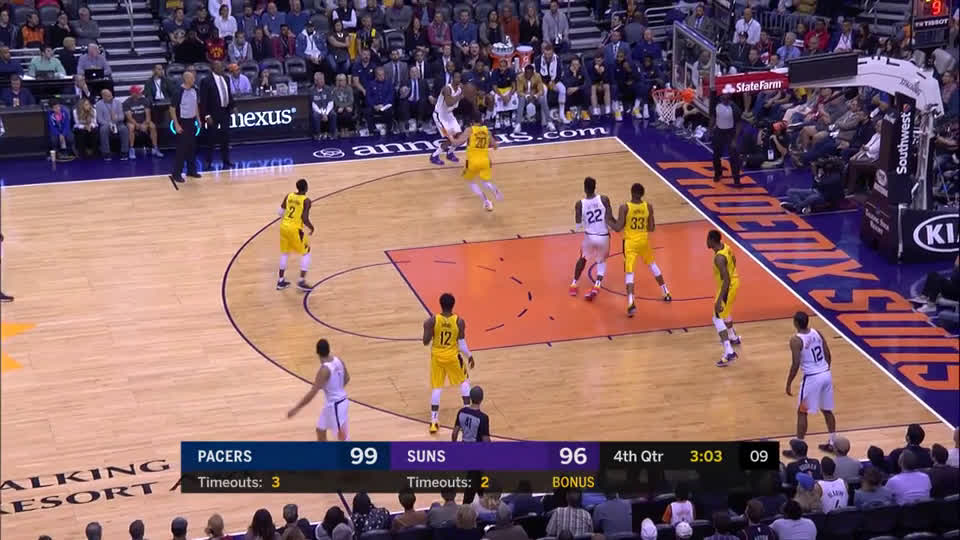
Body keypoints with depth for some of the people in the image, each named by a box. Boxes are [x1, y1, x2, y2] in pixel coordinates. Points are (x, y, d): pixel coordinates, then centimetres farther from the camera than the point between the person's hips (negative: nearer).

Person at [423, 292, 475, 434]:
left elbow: (426, 342, -9)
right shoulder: (459, 321, -15)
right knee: (464, 380, 24)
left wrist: (426, 328, 8)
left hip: (437, 356, 1)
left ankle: (434, 421, 5)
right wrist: (469, 356, 7)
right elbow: (462, 344, -10)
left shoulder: (432, 320, -14)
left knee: (437, 387, 10)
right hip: (452, 356, -1)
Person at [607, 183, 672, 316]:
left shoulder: (624, 207, -14)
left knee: (629, 272, -4)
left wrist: (608, 221, 4)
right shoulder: (649, 207, -5)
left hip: (630, 243, -3)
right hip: (644, 241, 3)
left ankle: (631, 303, -21)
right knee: (652, 264, 27)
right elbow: (652, 228, 0)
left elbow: (618, 228, -14)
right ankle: (666, 293, 36)